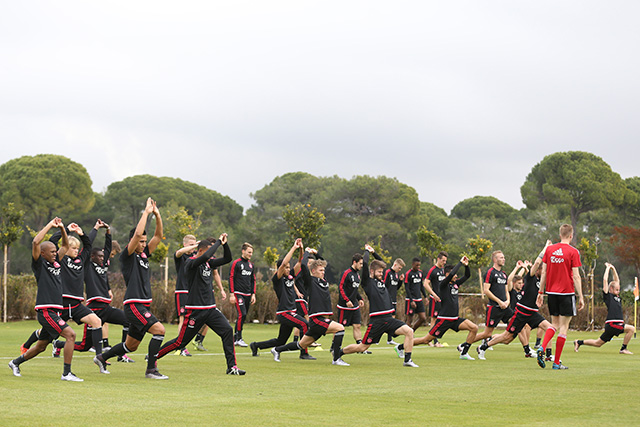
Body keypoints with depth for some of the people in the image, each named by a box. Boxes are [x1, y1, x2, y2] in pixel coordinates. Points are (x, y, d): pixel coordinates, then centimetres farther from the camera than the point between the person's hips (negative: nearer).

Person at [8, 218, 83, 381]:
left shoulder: (55, 262, 16)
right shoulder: (39, 264, -4)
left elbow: (65, 246, 26)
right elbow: (36, 242, -17)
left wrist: (62, 228, 11)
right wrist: (50, 225, -11)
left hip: (54, 311, 9)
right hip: (45, 311, -9)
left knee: (41, 346, 17)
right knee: (70, 335, -19)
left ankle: (16, 362, 35)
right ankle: (66, 373, -17)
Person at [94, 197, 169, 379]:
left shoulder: (144, 254, 15)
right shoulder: (127, 255, -6)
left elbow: (158, 236, 14)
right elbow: (137, 233, -19)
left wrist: (157, 215, 3)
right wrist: (146, 212, -13)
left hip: (143, 306, 9)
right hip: (134, 305, -9)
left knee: (131, 345, 14)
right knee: (159, 329, -20)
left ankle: (102, 357, 32)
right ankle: (151, 369, -14)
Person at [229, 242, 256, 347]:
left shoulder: (251, 265, 15)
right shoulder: (236, 263, -5)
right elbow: (231, 278, -7)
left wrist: (253, 294, 14)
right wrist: (231, 294, -12)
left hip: (247, 295, 7)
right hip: (238, 294, -7)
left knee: (243, 316, 5)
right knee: (242, 314, -16)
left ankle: (235, 338, 13)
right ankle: (239, 338, -11)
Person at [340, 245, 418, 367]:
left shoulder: (381, 281, 16)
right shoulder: (368, 282, -2)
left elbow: (382, 263, 32)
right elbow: (365, 264, -14)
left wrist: (374, 252, 24)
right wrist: (367, 251, 2)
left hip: (389, 319, 6)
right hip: (376, 321, -6)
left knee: (409, 331, -14)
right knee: (362, 347, 1)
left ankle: (407, 360, -9)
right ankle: (338, 353, 24)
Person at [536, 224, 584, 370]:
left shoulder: (549, 249, 5)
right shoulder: (573, 252, -7)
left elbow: (543, 273, 6)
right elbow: (576, 276, -9)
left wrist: (541, 292, 14)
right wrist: (581, 297, -5)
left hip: (552, 292, 4)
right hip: (567, 292, -4)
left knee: (554, 324, 17)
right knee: (563, 327, 2)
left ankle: (542, 348, -8)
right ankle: (557, 362, 2)